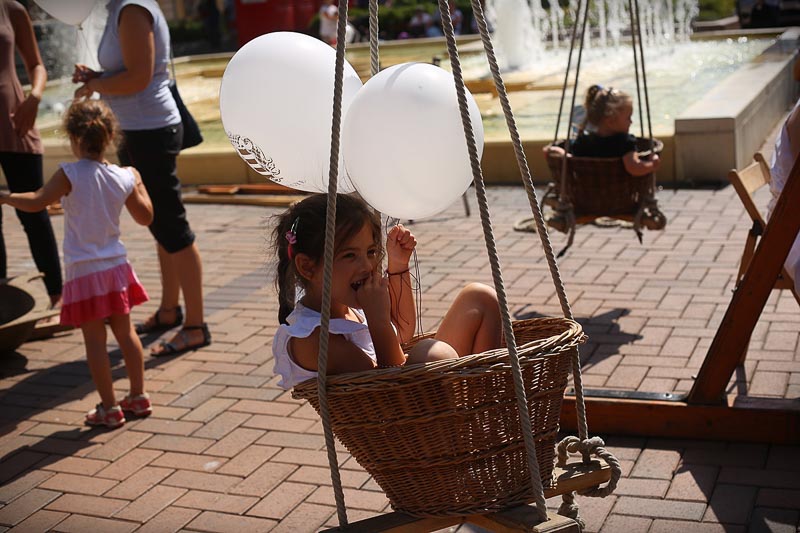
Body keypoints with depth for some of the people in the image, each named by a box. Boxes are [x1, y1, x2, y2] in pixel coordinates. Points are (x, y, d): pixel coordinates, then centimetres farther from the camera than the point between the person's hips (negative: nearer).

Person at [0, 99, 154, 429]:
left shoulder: (70, 175, -15)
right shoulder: (124, 178, -1)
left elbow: (36, 202, -19)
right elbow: (145, 217, 10)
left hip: (83, 272, -5)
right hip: (116, 266, 5)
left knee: (95, 341, 3)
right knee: (125, 332, 16)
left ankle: (109, 408, 9)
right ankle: (138, 397, 24)